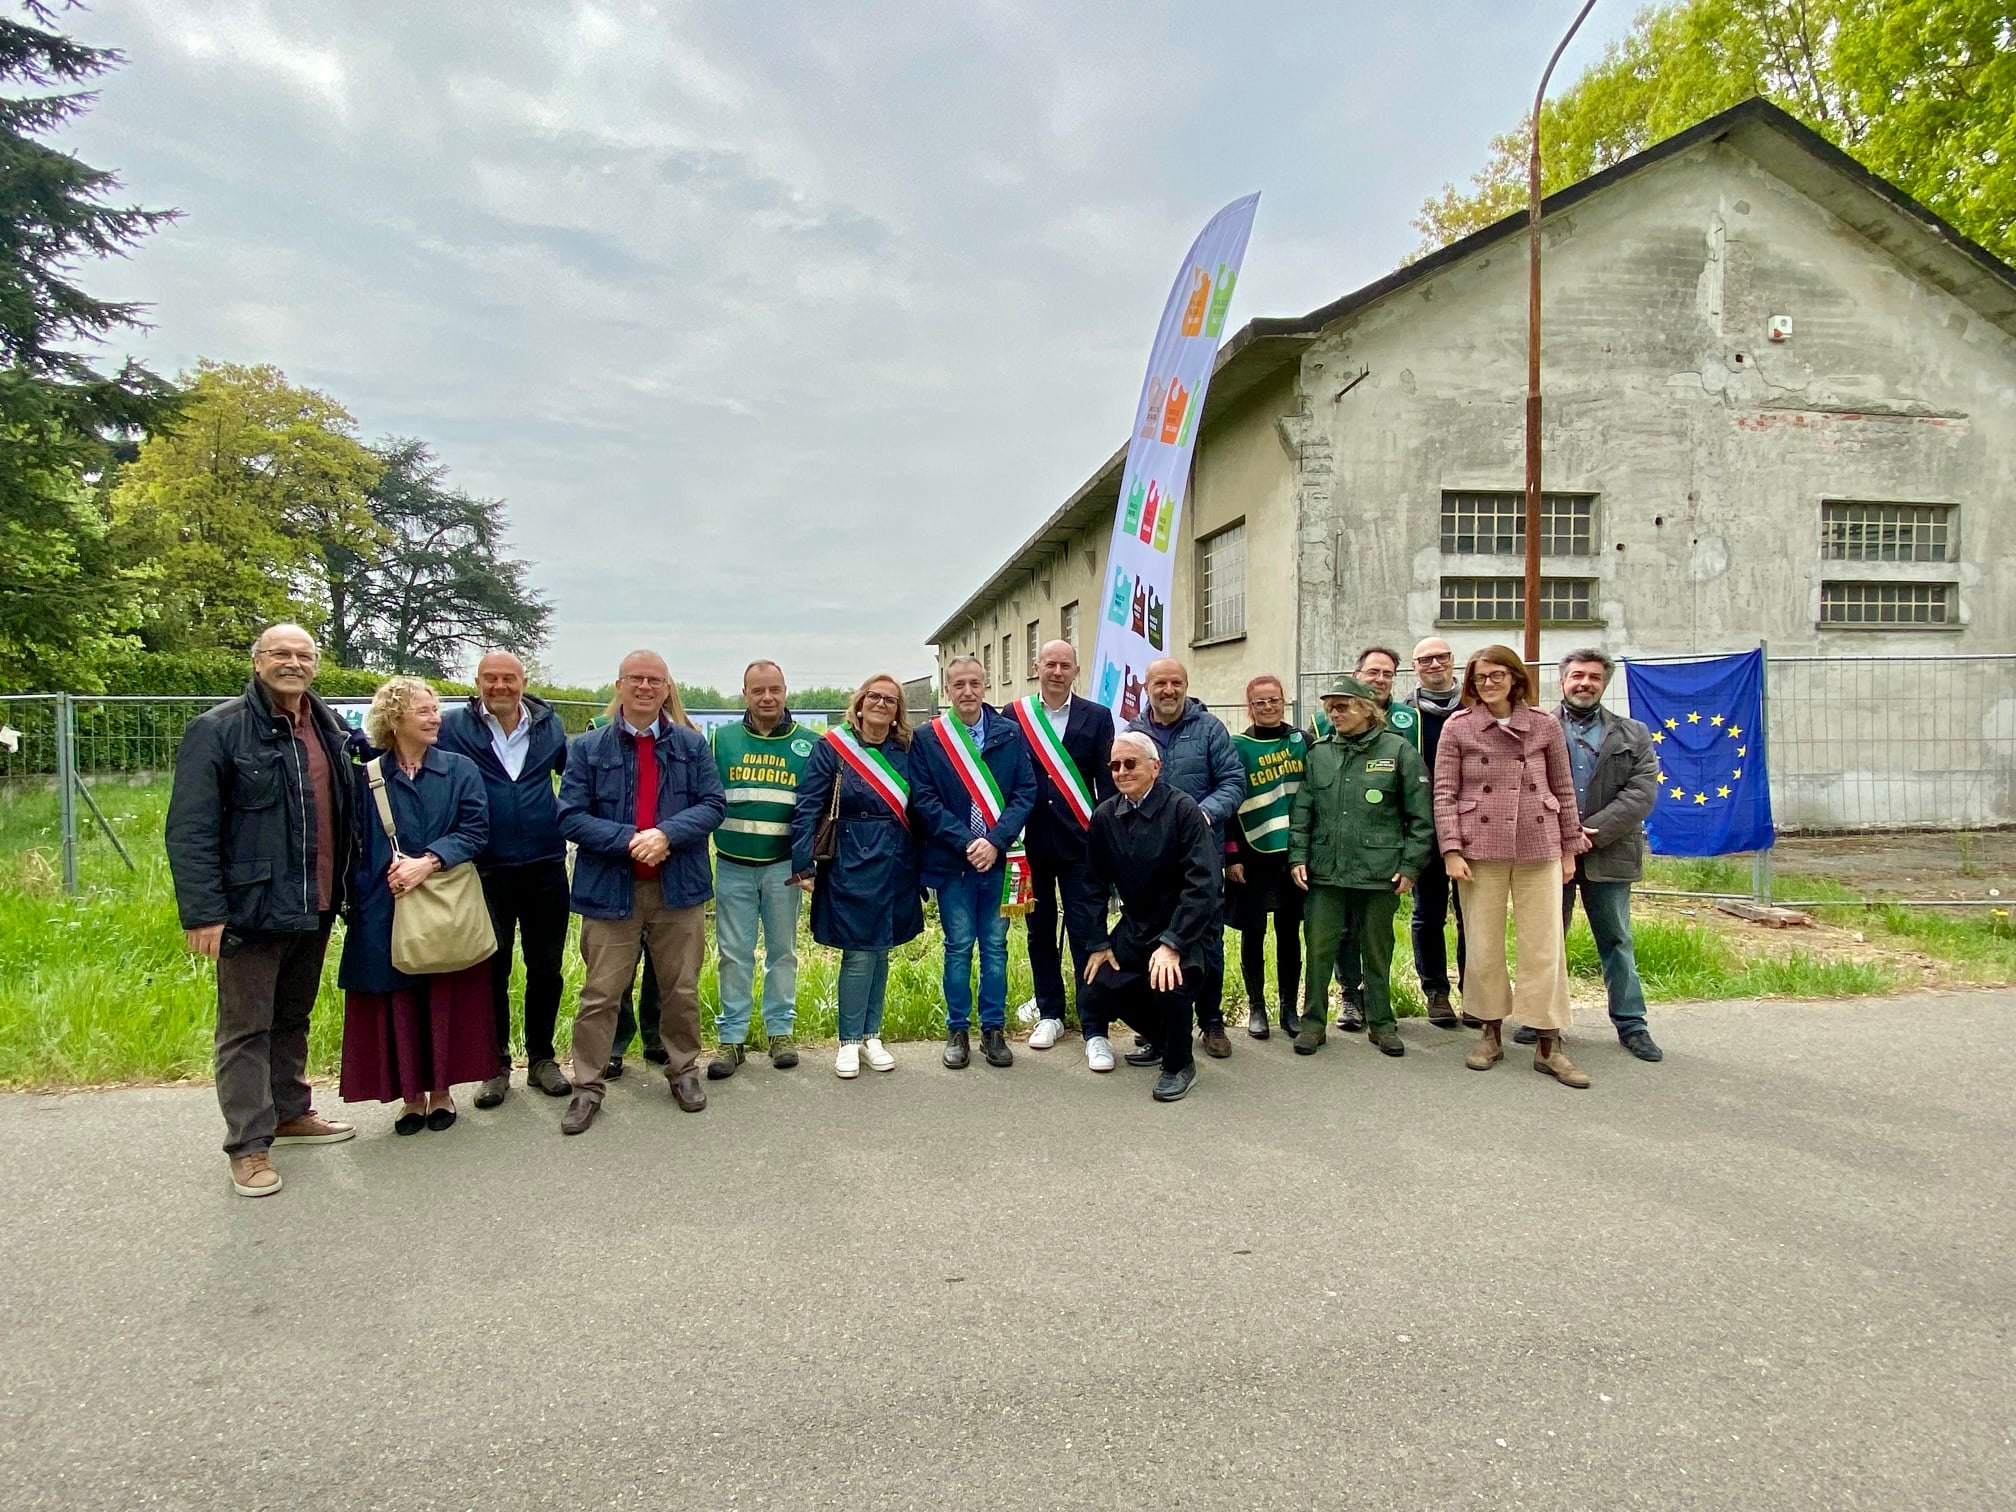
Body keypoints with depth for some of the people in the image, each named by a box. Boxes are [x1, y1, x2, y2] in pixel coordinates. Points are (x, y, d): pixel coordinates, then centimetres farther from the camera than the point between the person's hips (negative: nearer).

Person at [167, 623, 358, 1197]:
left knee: (292, 1018, 20)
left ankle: (291, 1112, 35)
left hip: (314, 908, 6)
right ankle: (249, 1145, 15)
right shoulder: (217, 730, -11)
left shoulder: (329, 728, 8)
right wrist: (203, 912, -18)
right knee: (247, 1028, 5)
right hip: (252, 908, -6)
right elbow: (190, 830, -15)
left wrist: (344, 888, 13)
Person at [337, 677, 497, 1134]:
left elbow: (475, 830, -6)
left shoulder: (460, 770, 2)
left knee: (446, 999, 6)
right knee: (398, 1002, 5)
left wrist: (427, 863, -17)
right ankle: (410, 1095, 20)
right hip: (387, 908, 0)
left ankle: (441, 1089, 22)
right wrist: (390, 865, -14)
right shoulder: (365, 776, 2)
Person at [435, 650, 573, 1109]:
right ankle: (496, 1065, 24)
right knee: (492, 972, 9)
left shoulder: (549, 725, 6)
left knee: (546, 968, 11)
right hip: (488, 871, -2)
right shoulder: (454, 726, -2)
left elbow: (577, 768, 21)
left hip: (545, 868, 2)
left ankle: (541, 1059, 26)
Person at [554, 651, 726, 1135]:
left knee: (682, 990, 13)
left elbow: (713, 804, -3)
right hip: (610, 890, -1)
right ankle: (587, 1087, 18)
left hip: (677, 889, 1)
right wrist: (628, 840, -18)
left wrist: (667, 834, -19)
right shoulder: (588, 748, 1)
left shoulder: (692, 744, 4)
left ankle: (683, 1069, 31)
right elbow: (571, 817, -5)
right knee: (600, 994, 5)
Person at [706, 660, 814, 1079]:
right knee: (734, 954, 6)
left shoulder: (807, 743, 1)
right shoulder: (722, 738, 3)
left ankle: (780, 1030, 22)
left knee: (782, 950, 10)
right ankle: (730, 1037, 16)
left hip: (782, 866, 0)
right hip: (732, 866, 0)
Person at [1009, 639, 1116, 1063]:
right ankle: (1049, 1015, 26)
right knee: (1040, 931, 12)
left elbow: (1107, 782, 1)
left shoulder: (1097, 717, 3)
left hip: (1080, 841, -1)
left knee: (1087, 933, -2)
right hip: (1032, 841, 1)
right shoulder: (1013, 716, 3)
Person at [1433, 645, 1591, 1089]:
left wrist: (1570, 848, 9)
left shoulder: (1545, 727, 5)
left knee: (1544, 947, 2)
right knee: (1484, 947, 6)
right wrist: (1451, 851, -9)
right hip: (1481, 851, -1)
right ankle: (1490, 1034, 21)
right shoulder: (1457, 728, 1)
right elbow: (1444, 794, -2)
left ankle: (1547, 1046, 11)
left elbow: (1564, 791, 10)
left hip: (1539, 850, 1)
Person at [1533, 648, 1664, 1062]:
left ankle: (1631, 1024, 18)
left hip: (1608, 853, 1)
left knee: (1617, 941, 9)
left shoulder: (1633, 734, 8)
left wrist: (1595, 831, -13)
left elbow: (1643, 791, -3)